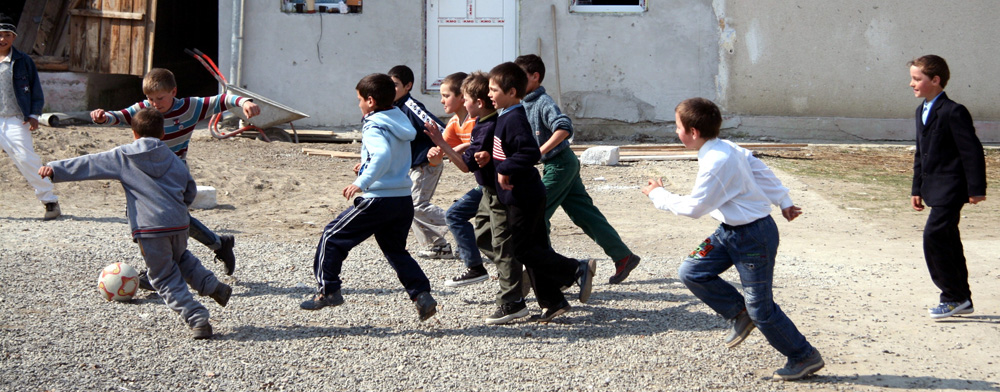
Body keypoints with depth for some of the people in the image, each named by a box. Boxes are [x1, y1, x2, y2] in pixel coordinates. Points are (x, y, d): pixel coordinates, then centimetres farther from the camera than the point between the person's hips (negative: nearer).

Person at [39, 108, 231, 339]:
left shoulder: (123, 157, 3)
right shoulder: (173, 159, 13)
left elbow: (88, 165, 3)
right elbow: (190, 191, 17)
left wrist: (54, 170, 5)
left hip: (150, 228, -4)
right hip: (179, 224, 4)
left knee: (165, 278, 5)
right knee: (182, 259, 33)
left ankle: (197, 320, -3)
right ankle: (214, 287, 23)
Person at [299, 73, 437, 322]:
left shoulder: (374, 128, -13)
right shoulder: (400, 123, 14)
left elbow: (383, 155, -32)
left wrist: (362, 182, -39)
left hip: (378, 199, -8)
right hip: (404, 200, 8)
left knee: (333, 237, 6)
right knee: (396, 250, 18)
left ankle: (328, 290, 8)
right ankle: (422, 295, 4)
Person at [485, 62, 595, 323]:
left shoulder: (514, 119, -18)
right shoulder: (506, 117, 13)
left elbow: (531, 152, -29)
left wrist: (505, 169, -23)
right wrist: (488, 157, 13)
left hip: (522, 198, -10)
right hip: (528, 195, 10)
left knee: (524, 250, -5)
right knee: (535, 248, 12)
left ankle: (578, 270, -4)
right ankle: (552, 302, 16)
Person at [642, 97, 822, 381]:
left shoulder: (717, 163, -26)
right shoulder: (726, 148, 2)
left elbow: (694, 207, -21)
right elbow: (761, 172, 12)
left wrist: (658, 194, -7)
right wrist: (784, 202, 22)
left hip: (754, 237, -10)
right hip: (731, 232, 10)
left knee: (761, 308, 0)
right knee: (691, 272, 3)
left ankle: (805, 358, 17)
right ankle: (740, 314, 18)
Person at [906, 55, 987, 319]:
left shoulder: (953, 112, -15)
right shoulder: (922, 111, 14)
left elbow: (972, 151, -15)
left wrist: (976, 188, -16)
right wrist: (917, 189, 19)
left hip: (951, 188, -10)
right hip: (935, 188, 10)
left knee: (934, 235, -15)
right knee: (948, 241, 12)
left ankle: (954, 297, -6)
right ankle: (961, 300, 20)